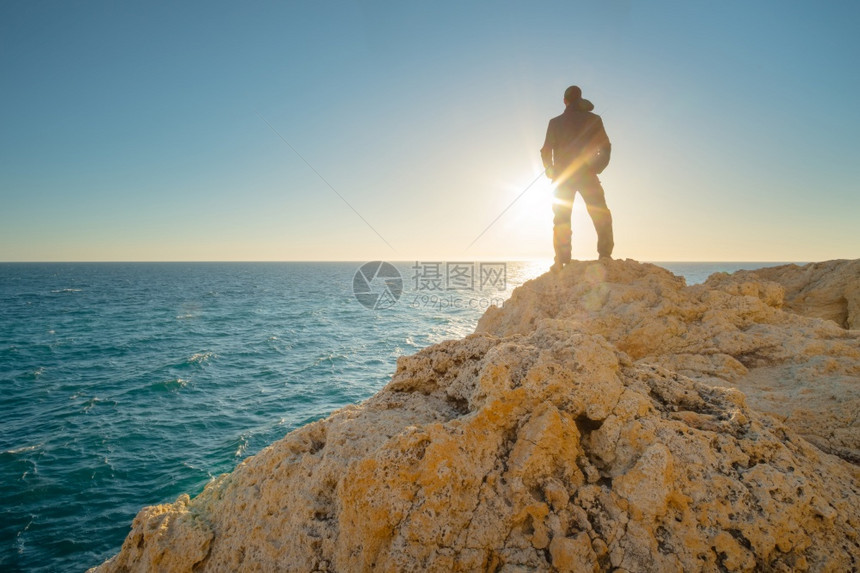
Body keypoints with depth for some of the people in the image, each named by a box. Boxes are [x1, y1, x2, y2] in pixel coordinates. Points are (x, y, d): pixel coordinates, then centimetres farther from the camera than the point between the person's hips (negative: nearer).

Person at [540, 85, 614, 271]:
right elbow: (606, 147, 3)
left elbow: (546, 150, 3)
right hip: (587, 175, -1)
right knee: (601, 216, 6)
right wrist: (598, 167, 13)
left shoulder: (555, 122, 5)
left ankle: (562, 260, 0)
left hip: (563, 177, 1)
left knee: (561, 218, 6)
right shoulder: (594, 119, 5)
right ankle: (605, 254, -5)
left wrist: (550, 170, 16)